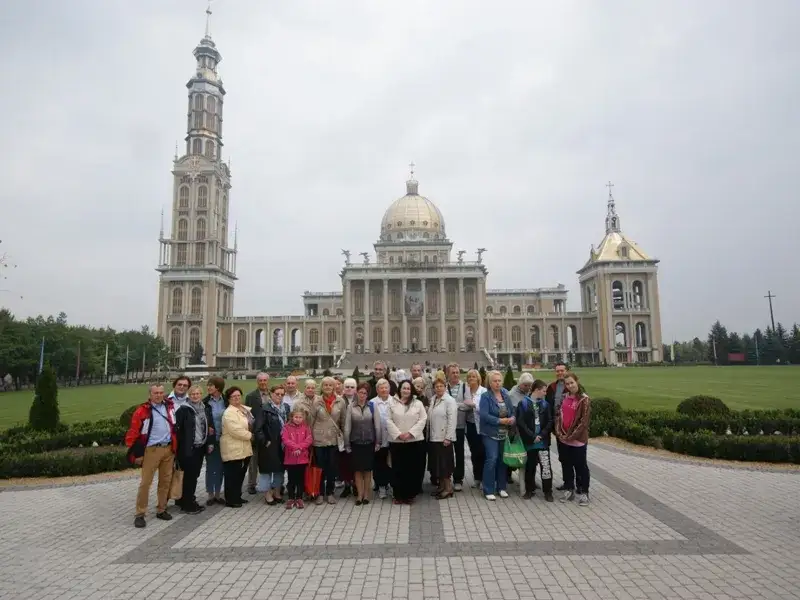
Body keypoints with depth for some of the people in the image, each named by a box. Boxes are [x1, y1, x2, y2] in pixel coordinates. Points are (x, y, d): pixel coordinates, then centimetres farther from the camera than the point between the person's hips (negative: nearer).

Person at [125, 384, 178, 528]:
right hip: (151, 450, -5)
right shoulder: (142, 411, -9)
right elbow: (133, 433, -7)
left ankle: (161, 510, 24)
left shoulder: (170, 406, 5)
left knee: (166, 481, 11)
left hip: (168, 449, 5)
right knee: (145, 482, -2)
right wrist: (138, 453, -8)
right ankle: (140, 514, 9)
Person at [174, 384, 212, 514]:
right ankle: (187, 504, 10)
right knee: (189, 475, -1)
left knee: (194, 474, 12)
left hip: (200, 447, 6)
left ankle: (188, 500, 25)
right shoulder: (183, 409, -9)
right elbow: (176, 427, -13)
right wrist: (178, 443, -17)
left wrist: (208, 443, 10)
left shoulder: (206, 408, 9)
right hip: (187, 448, -6)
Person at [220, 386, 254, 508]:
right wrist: (250, 435, -16)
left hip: (244, 448, 8)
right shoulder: (229, 413, -16)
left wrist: (251, 435, 6)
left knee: (241, 474, 16)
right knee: (232, 475, 0)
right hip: (233, 449, -8)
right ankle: (230, 500, 10)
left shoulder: (247, 409, 10)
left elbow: (252, 424, 23)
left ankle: (237, 497, 28)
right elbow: (236, 430, -25)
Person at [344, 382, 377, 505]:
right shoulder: (351, 406, -3)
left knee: (367, 469, 7)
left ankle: (366, 494, 19)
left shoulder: (372, 406, -3)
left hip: (369, 442, 0)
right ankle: (360, 494, 16)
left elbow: (377, 424, 0)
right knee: (357, 469, 5)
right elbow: (347, 426, -1)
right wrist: (347, 444, -2)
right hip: (356, 442, 0)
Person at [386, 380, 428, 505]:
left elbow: (423, 419, -3)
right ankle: (398, 495, 15)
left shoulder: (418, 403, 4)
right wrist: (398, 434, -13)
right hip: (396, 441, 0)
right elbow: (388, 420, -2)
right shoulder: (392, 403, 3)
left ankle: (410, 495, 17)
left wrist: (410, 433, -12)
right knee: (398, 468, 4)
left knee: (412, 468, 4)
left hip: (415, 441, 0)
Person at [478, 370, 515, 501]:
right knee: (492, 459, -12)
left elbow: (512, 412, 13)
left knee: (502, 460, 10)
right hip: (490, 433, -6)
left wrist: (512, 419, -10)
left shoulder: (506, 395, 10)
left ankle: (501, 487, 24)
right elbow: (484, 415, -18)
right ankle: (488, 490, -2)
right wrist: (500, 420, -21)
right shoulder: (485, 396, -8)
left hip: (504, 433, 6)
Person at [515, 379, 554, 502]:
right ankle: (530, 490, 23)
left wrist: (542, 435, -10)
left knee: (546, 466, -4)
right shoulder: (523, 404, -3)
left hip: (543, 441, 2)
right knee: (530, 466, 9)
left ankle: (548, 491, 8)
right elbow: (520, 422, -9)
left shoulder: (545, 404, 6)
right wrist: (532, 436, -12)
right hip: (529, 441, -1)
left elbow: (549, 422, 3)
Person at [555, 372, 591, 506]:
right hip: (563, 438, 6)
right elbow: (559, 415, 11)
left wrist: (571, 436, -15)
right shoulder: (565, 398, 8)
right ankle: (569, 490, 25)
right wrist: (559, 432, -2)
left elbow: (584, 421, -15)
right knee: (567, 465, 14)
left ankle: (583, 493, 15)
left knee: (580, 466, 5)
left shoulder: (584, 400, -11)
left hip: (578, 439, -6)